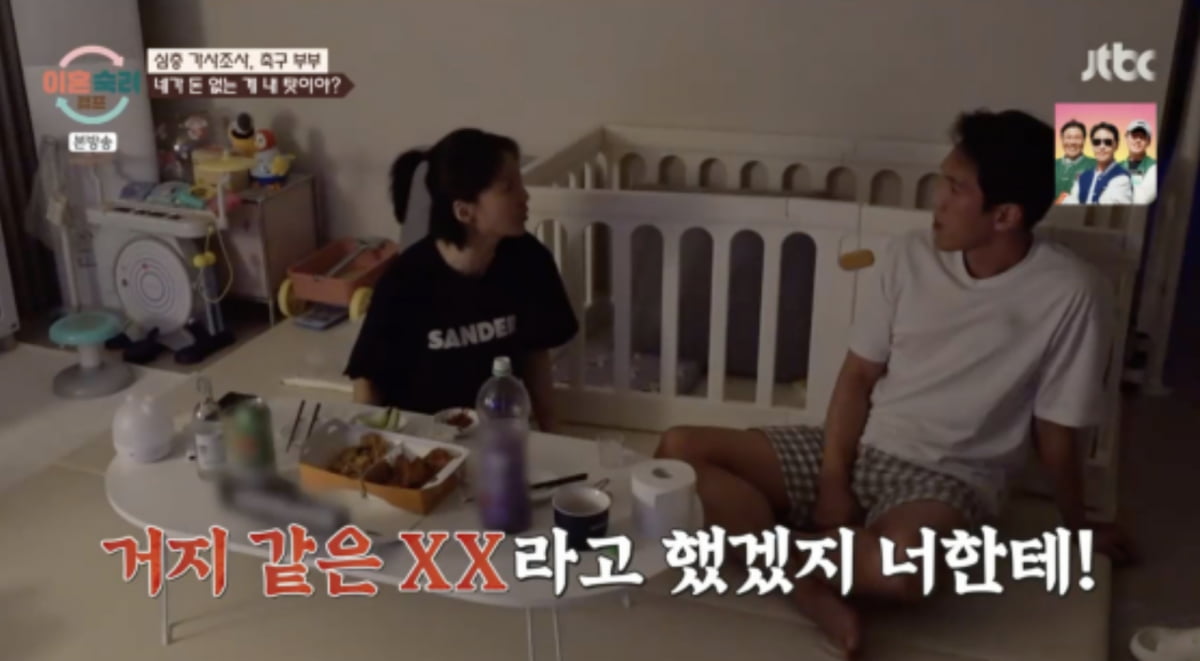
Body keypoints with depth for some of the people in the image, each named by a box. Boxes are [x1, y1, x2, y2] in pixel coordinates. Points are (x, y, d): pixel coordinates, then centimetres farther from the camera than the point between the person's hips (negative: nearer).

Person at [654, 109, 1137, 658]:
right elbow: (858, 375, 3)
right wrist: (832, 481, -7)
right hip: (857, 448, 5)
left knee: (901, 566, -42)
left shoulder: (1067, 296, -14)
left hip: (948, 478, -5)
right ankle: (808, 582, -18)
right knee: (680, 449, -11)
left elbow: (1056, 430, -3)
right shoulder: (911, 255, -1)